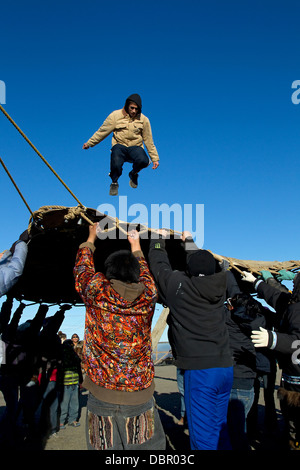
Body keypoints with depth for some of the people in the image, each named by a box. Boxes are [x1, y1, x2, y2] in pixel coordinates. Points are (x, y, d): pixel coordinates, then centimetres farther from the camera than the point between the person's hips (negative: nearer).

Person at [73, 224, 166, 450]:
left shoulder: (96, 291, -10)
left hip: (101, 394, 0)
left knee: (104, 446, 13)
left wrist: (91, 238, 29)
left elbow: (83, 267, 12)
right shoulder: (148, 295, -6)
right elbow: (144, 271, 17)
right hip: (139, 395, 1)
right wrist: (135, 244, 35)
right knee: (147, 447, 14)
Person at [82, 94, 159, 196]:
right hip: (119, 146, -1)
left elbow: (149, 140, 8)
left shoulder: (144, 119, 4)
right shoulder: (115, 115, 0)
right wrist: (89, 143, 6)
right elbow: (102, 132, 6)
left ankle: (133, 174, 6)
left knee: (143, 161, -33)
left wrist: (155, 158, 6)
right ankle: (114, 183, 3)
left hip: (135, 147, 1)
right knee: (116, 165, -34)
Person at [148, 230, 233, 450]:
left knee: (203, 435, 4)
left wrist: (160, 238, 25)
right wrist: (189, 241, 38)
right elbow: (204, 264, 23)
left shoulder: (178, 285, -9)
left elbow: (159, 265, 9)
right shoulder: (219, 286, 4)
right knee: (220, 428, 21)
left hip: (200, 370, -6)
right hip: (225, 367, 6)